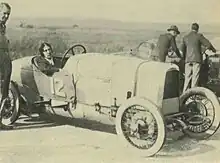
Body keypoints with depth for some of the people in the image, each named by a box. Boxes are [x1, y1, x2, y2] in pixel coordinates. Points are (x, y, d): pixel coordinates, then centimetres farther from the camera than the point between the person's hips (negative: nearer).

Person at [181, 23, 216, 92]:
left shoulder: (185, 37, 10)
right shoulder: (199, 36, -2)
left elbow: (182, 50, 12)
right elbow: (208, 44, -2)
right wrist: (213, 50, 17)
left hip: (188, 60, 4)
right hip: (197, 59, -4)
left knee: (187, 77, 7)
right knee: (195, 77, -3)